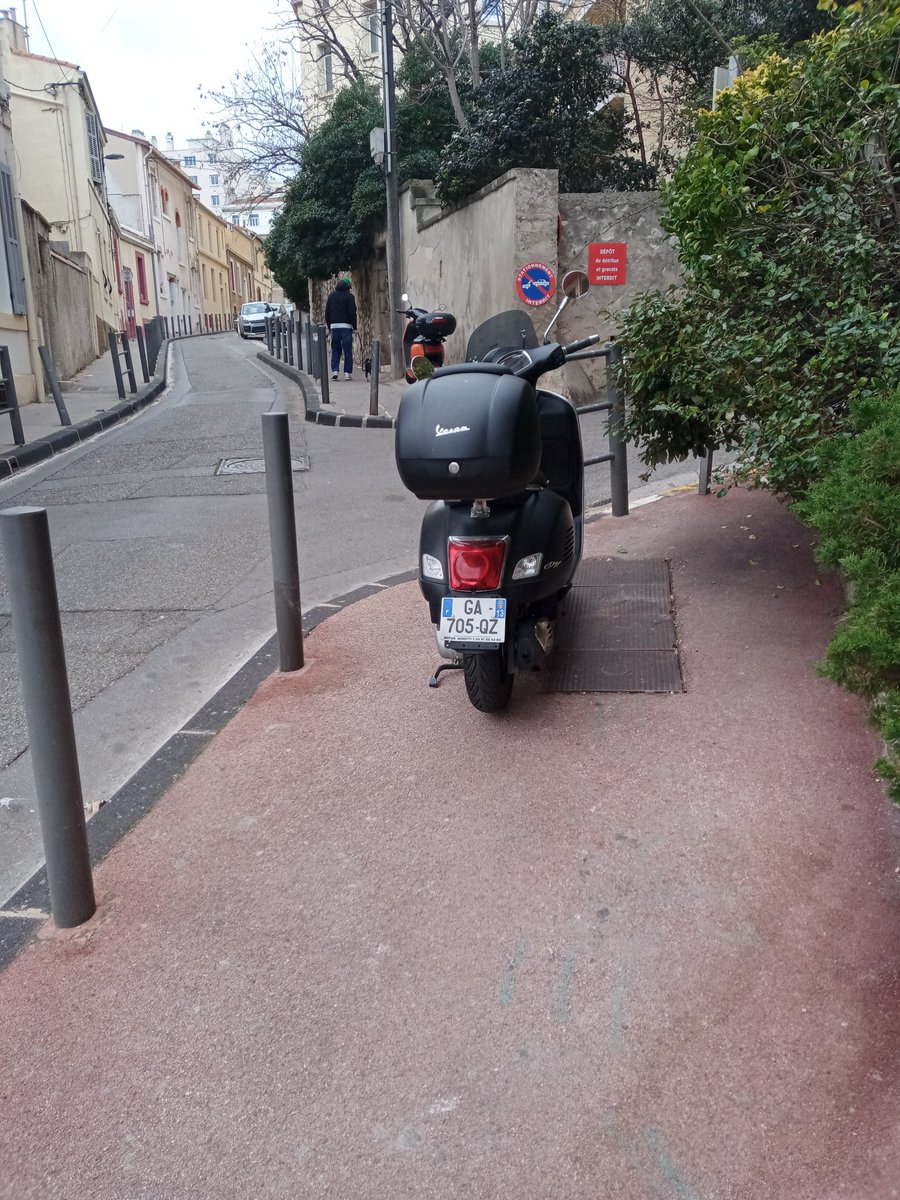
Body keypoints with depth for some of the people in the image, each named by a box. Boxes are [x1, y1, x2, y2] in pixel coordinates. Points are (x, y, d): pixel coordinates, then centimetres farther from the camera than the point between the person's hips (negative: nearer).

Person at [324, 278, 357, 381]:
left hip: (334, 325, 4)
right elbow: (352, 312, -7)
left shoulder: (332, 296, 13)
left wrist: (329, 327, 17)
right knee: (347, 350, 0)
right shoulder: (349, 296, -1)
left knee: (335, 349, 8)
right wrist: (355, 327, -3)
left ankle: (334, 370, -4)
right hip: (346, 326, -4)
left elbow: (327, 312, 12)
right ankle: (347, 372, -2)